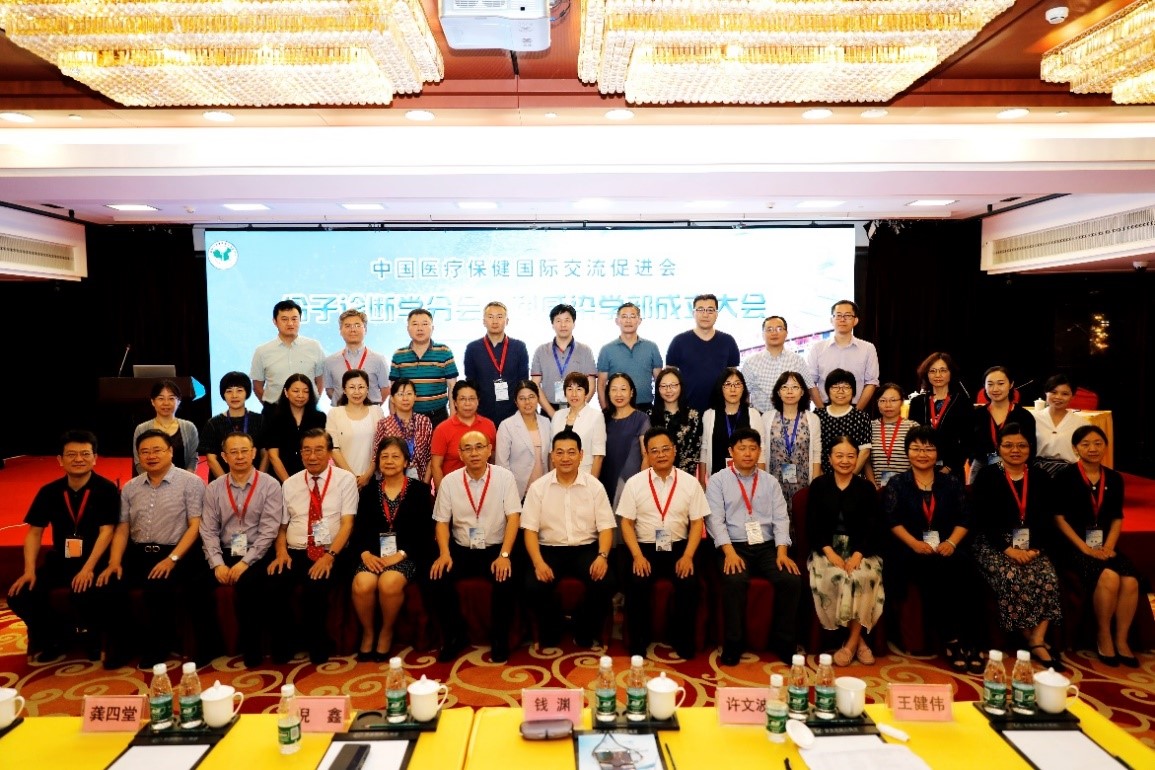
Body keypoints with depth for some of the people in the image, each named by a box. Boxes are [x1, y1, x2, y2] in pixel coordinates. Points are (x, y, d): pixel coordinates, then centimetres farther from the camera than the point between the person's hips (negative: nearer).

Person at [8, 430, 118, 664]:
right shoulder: (49, 492, 4)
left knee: (83, 596, -32)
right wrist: (30, 570, -8)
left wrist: (88, 568, -23)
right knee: (19, 595, -13)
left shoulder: (107, 490, -10)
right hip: (59, 560, 5)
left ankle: (93, 638, 1)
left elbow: (106, 531, -14)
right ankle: (52, 638, 13)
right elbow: (34, 532, 4)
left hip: (95, 561, -5)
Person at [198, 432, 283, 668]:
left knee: (248, 583, -32)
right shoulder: (214, 488, 8)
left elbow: (269, 531, -9)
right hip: (224, 553, 4)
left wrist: (245, 562, -18)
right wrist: (218, 563, -12)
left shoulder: (270, 485, -2)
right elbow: (208, 531, 2)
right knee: (197, 583, -22)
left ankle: (251, 646, -13)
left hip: (256, 555, -3)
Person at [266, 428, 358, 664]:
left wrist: (330, 555, -19)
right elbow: (281, 525, 15)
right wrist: (281, 551, -6)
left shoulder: (345, 479, 2)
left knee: (315, 587, -33)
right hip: (295, 552, 3)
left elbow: (347, 523, -5)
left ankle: (318, 647, -9)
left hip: (330, 552, -3)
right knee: (274, 585, -28)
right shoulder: (290, 484, 14)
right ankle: (282, 649, -7)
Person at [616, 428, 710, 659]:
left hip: (678, 548, 1)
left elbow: (697, 523, 3)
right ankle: (639, 641, -5)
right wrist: (637, 556, -13)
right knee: (637, 583, -27)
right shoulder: (634, 483, 2)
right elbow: (626, 523, 1)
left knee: (689, 584, -26)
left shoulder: (690, 483, 4)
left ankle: (683, 641, -3)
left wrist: (688, 556, -11)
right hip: (645, 547, 0)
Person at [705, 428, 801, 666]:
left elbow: (781, 518, 6)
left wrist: (782, 552, -10)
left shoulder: (770, 482, 14)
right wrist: (730, 552, -20)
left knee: (792, 579, -22)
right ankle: (733, 643, -15)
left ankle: (784, 642, -3)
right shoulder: (718, 480, 4)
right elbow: (715, 519, -6)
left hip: (767, 546, 3)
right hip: (734, 547, -3)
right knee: (735, 581, -32)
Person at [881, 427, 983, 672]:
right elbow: (893, 521, 0)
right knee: (934, 569, -33)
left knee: (962, 567, -31)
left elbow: (963, 519, 9)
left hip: (946, 548, 2)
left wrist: (952, 542, -11)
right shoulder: (897, 483, 11)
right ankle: (949, 639, -24)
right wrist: (915, 543, -16)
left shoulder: (951, 483, 18)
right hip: (911, 549, -2)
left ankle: (968, 641, -27)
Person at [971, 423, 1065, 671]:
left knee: (1048, 578, -25)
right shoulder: (987, 476, 1)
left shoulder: (1041, 479, 12)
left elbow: (1048, 521, 8)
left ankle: (1038, 640, -21)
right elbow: (982, 520, -6)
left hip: (1032, 547, 3)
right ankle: (1030, 641, -14)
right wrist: (1007, 549, -16)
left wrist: (1036, 548, -9)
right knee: (1012, 577, -29)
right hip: (994, 545, -3)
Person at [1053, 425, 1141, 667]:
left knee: (1131, 580, -23)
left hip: (1105, 545, 4)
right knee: (1109, 577, -29)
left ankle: (1121, 639, -6)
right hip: (1075, 545, -4)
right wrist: (1085, 548, -12)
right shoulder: (1065, 477, -3)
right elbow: (1059, 517, -6)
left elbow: (1117, 517, 13)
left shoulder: (1114, 479, 11)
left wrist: (1109, 546, -3)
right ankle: (1103, 637, -7)